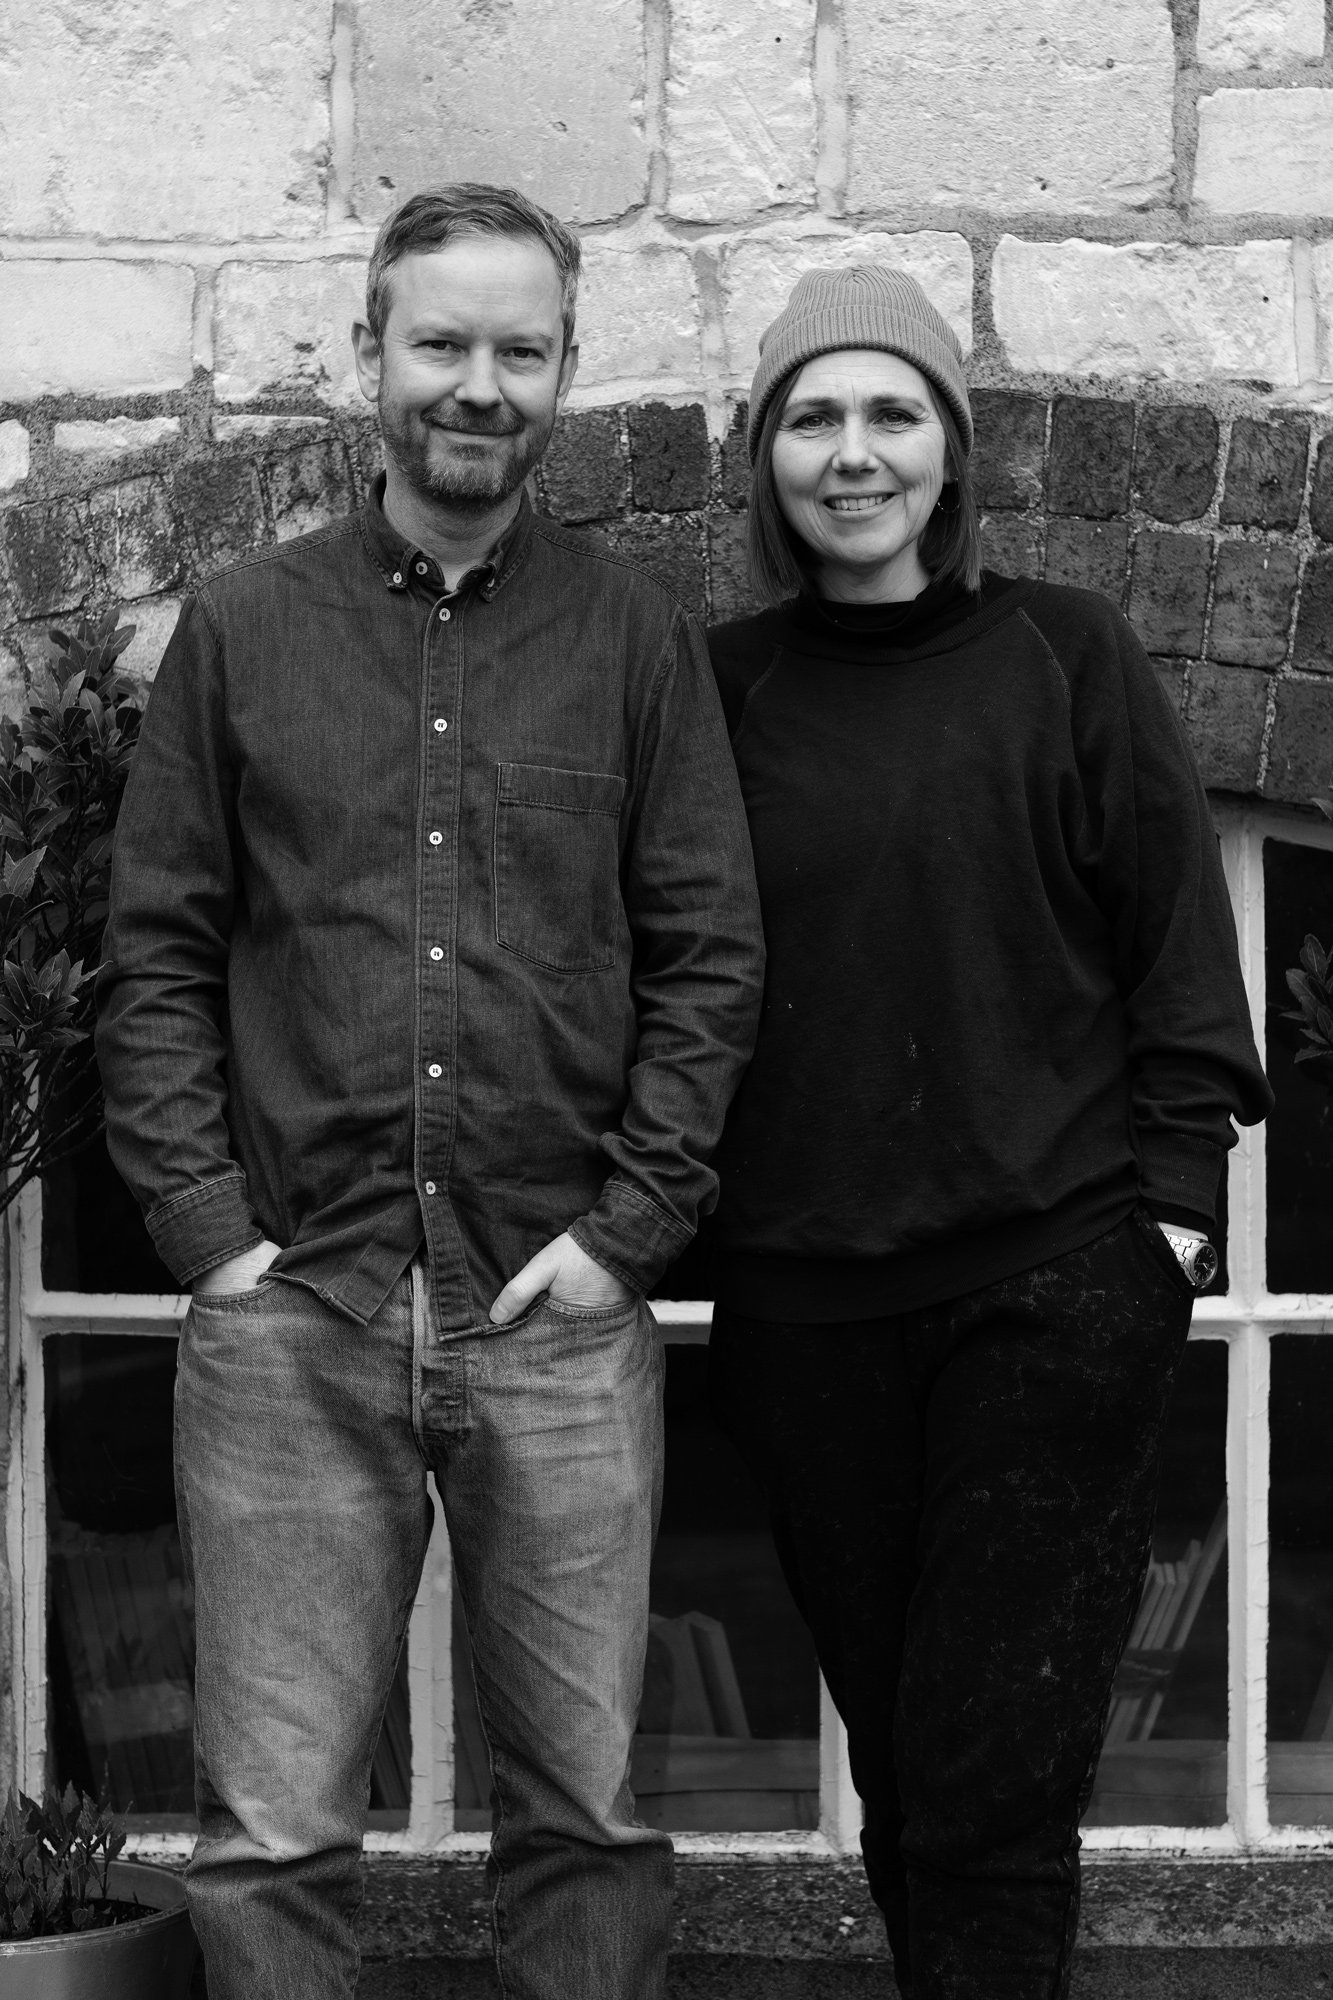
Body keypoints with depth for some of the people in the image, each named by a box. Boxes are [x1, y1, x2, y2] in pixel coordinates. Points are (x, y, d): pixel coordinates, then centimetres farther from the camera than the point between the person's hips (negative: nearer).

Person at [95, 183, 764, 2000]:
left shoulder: (638, 638, 7)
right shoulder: (240, 630, 8)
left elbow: (711, 958, 4)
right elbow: (157, 956, 6)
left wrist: (628, 1225, -5)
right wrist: (207, 1224, -4)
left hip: (560, 1312, 0)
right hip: (292, 1310, 0)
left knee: (585, 1814, 6)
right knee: (273, 1838, 2)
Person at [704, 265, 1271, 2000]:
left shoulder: (1069, 657, 3)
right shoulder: (725, 687, 8)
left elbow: (1178, 943, 2)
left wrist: (1173, 1193, -5)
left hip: (1056, 1272, -3)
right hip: (803, 1294, 3)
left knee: (994, 1775, -7)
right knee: (895, 1762, 9)